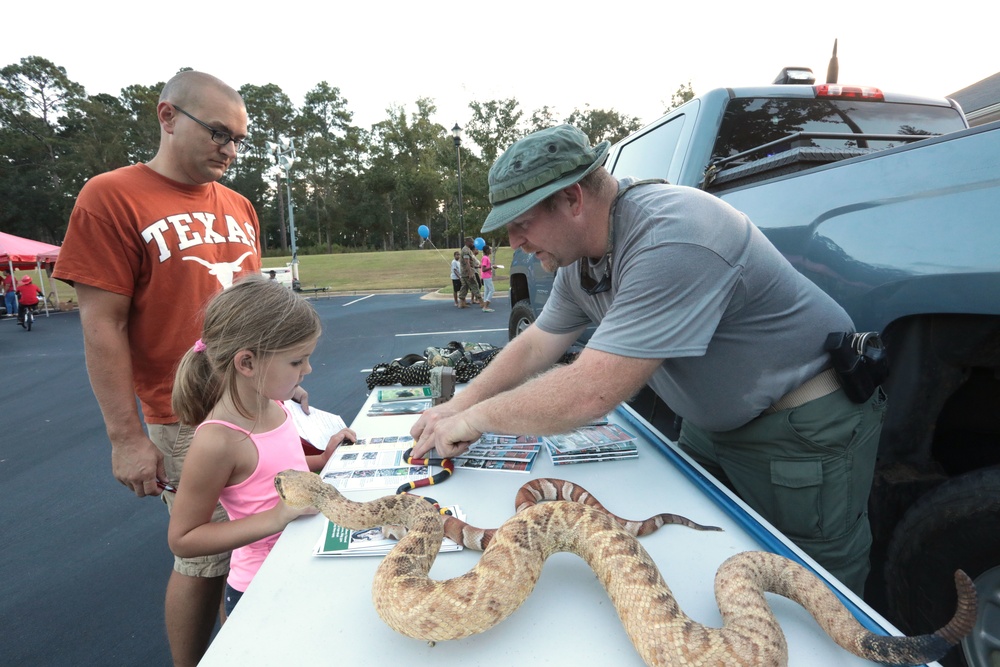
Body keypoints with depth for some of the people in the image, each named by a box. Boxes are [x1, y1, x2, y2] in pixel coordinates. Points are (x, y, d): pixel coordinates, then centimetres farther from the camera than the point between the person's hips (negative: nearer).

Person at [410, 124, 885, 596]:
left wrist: (476, 418, -23)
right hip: (714, 425, 9)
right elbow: (536, 345, 6)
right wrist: (459, 405, -3)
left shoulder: (671, 240, -34)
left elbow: (589, 393, -36)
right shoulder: (580, 256, -3)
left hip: (807, 432, -8)